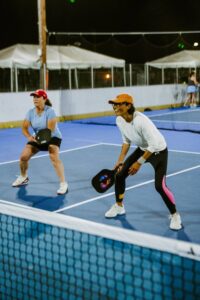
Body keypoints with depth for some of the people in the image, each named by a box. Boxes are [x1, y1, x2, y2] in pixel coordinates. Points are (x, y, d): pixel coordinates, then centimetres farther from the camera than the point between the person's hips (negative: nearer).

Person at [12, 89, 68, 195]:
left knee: (54, 157, -30)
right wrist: (29, 137, -27)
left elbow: (50, 130, -30)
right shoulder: (31, 112, -9)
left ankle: (63, 184, -27)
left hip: (53, 137, -5)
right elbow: (24, 128, -6)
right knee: (24, 156, -3)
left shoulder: (50, 111, -25)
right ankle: (23, 177, 27)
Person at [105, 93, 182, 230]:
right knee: (119, 174, 4)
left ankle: (175, 215, 5)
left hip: (158, 151, -7)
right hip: (142, 149, 8)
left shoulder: (141, 121, -36)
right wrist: (121, 160, -4)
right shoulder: (119, 120, -11)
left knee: (160, 186, -19)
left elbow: (154, 145, -31)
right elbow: (126, 141, 4)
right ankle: (119, 206, 27)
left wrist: (139, 162, -27)